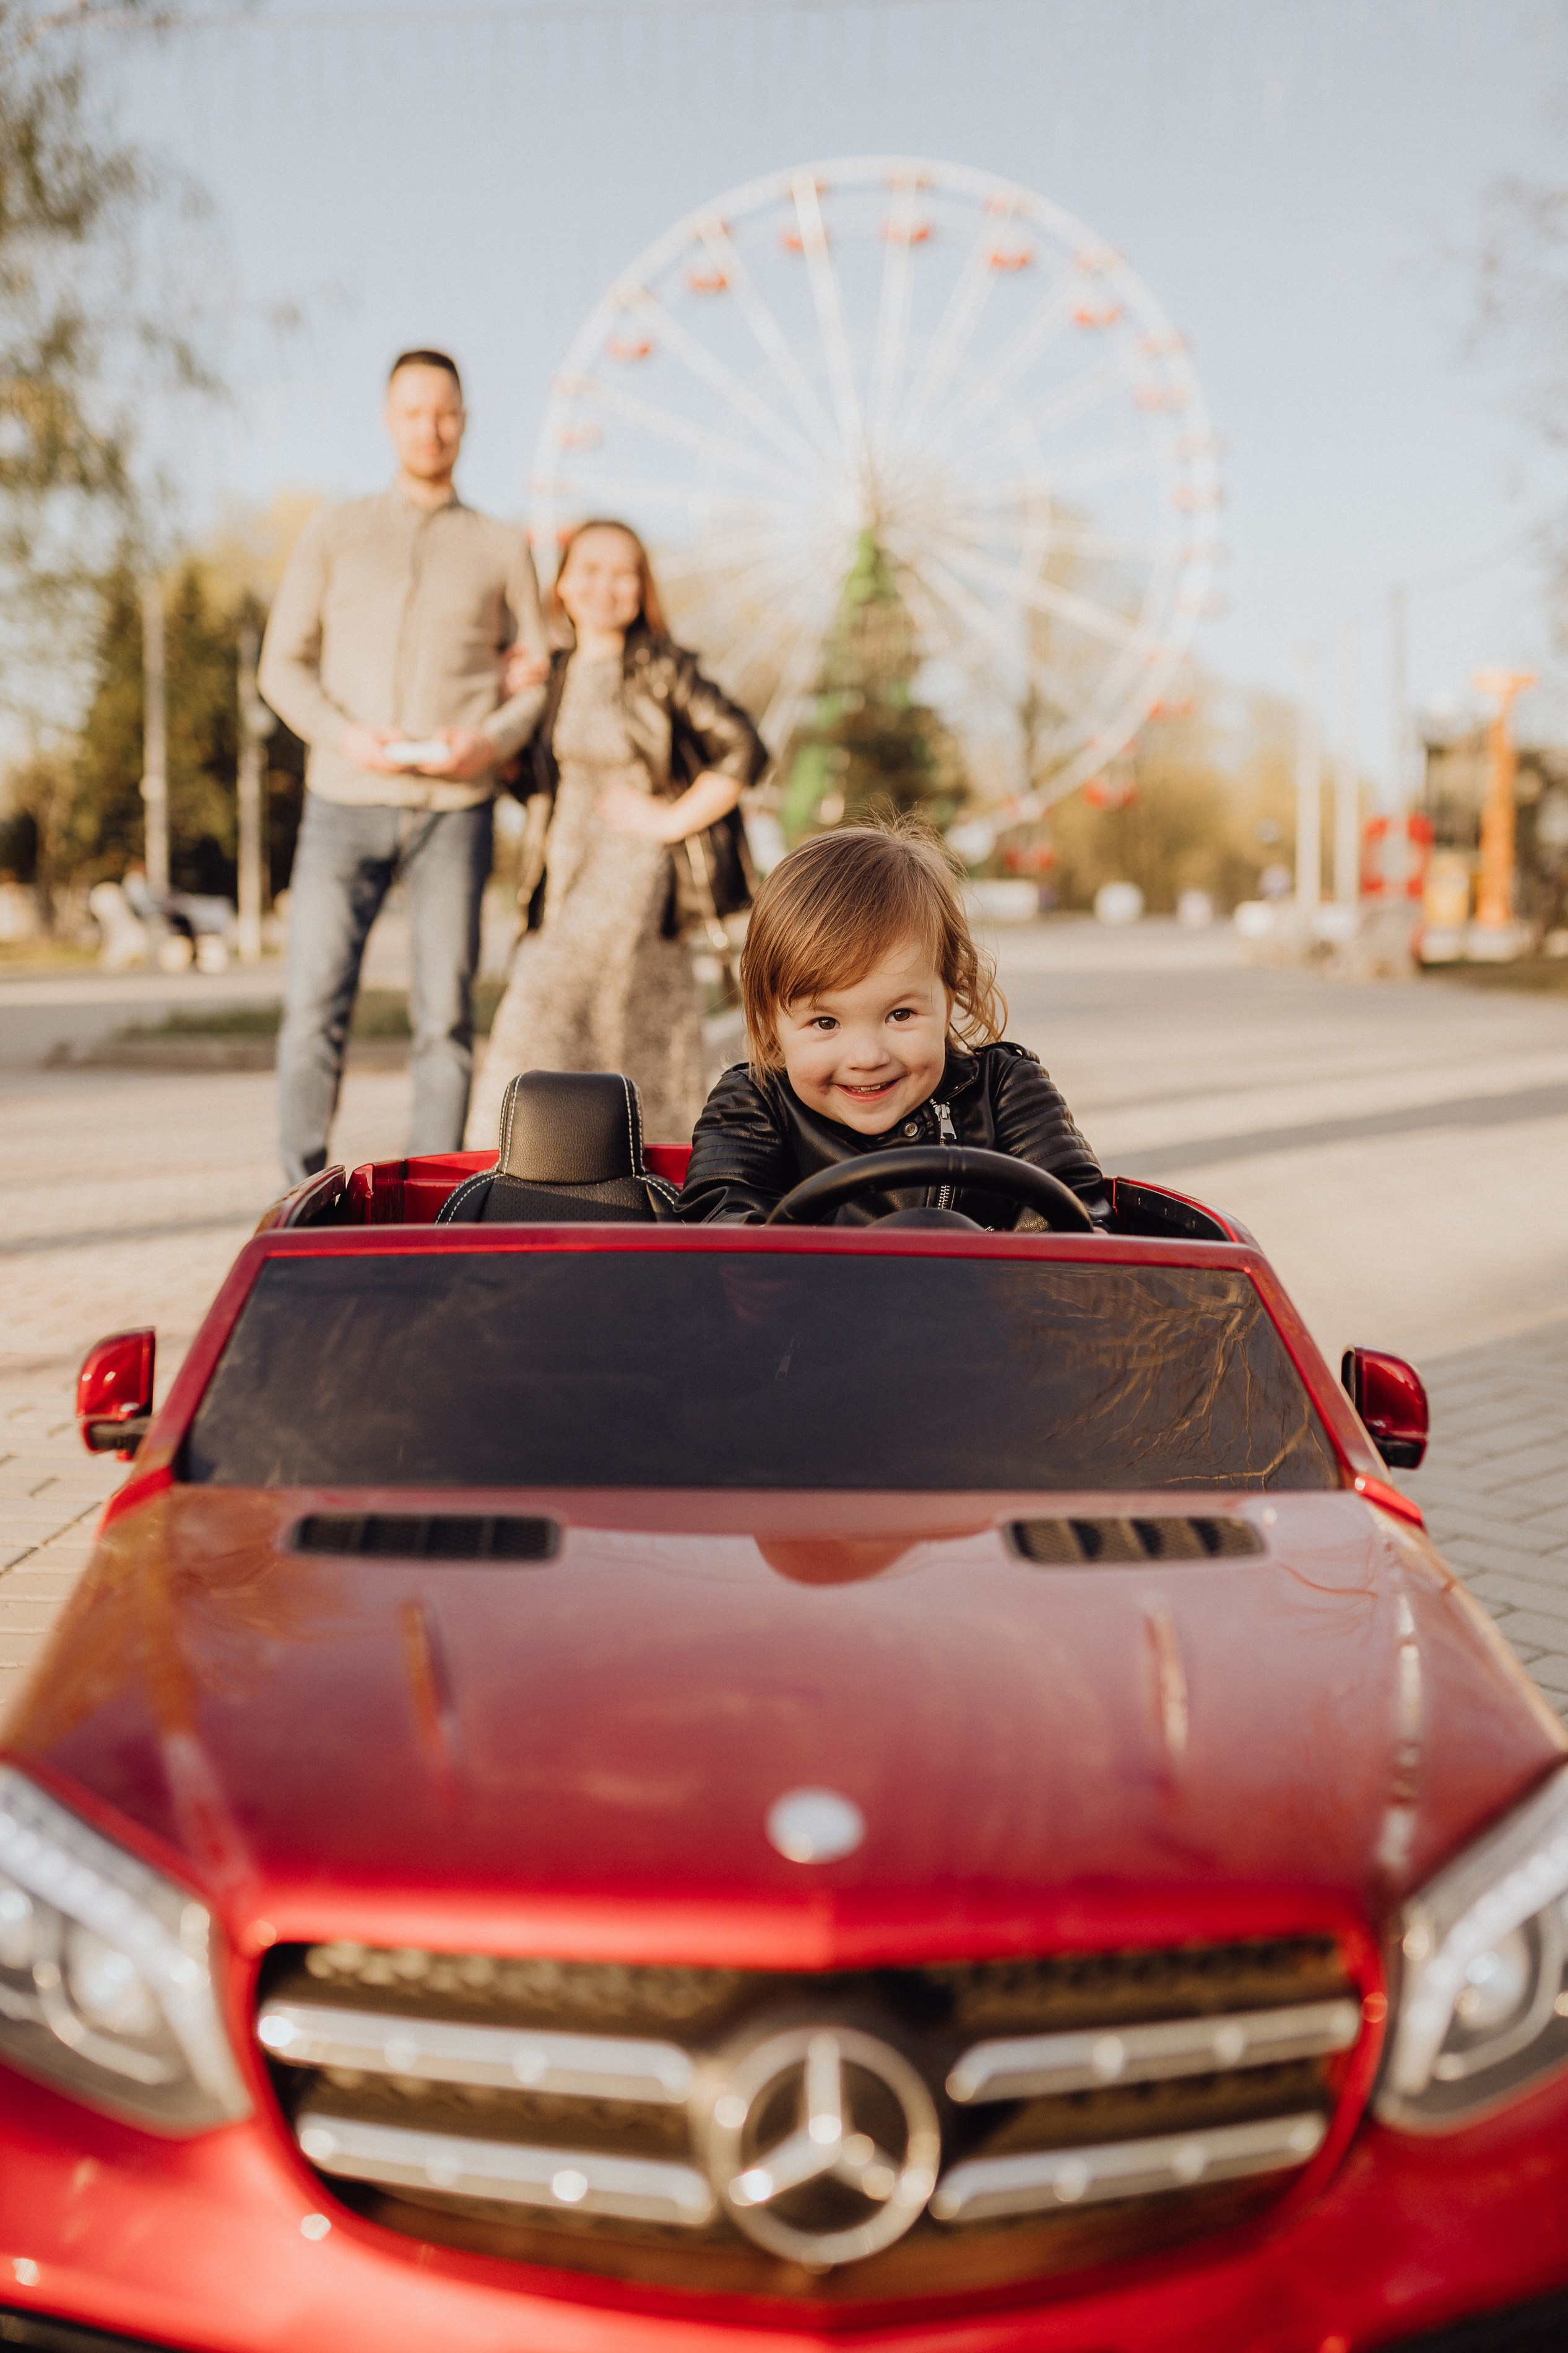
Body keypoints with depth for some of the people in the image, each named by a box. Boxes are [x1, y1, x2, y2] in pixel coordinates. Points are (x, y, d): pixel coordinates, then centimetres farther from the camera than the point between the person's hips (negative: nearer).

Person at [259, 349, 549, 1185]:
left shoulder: (502, 547, 13)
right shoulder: (334, 532, 12)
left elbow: (538, 680, 11)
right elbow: (283, 665, 8)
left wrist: (491, 742, -11)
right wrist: (344, 736, -11)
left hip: (453, 808, 0)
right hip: (344, 801, 0)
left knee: (445, 1013, -2)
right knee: (315, 1004, -6)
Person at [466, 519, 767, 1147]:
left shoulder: (661, 669, -8)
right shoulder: (556, 672, 11)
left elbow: (745, 750, -13)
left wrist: (673, 820, -11)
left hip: (636, 871, -6)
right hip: (566, 872, 7)